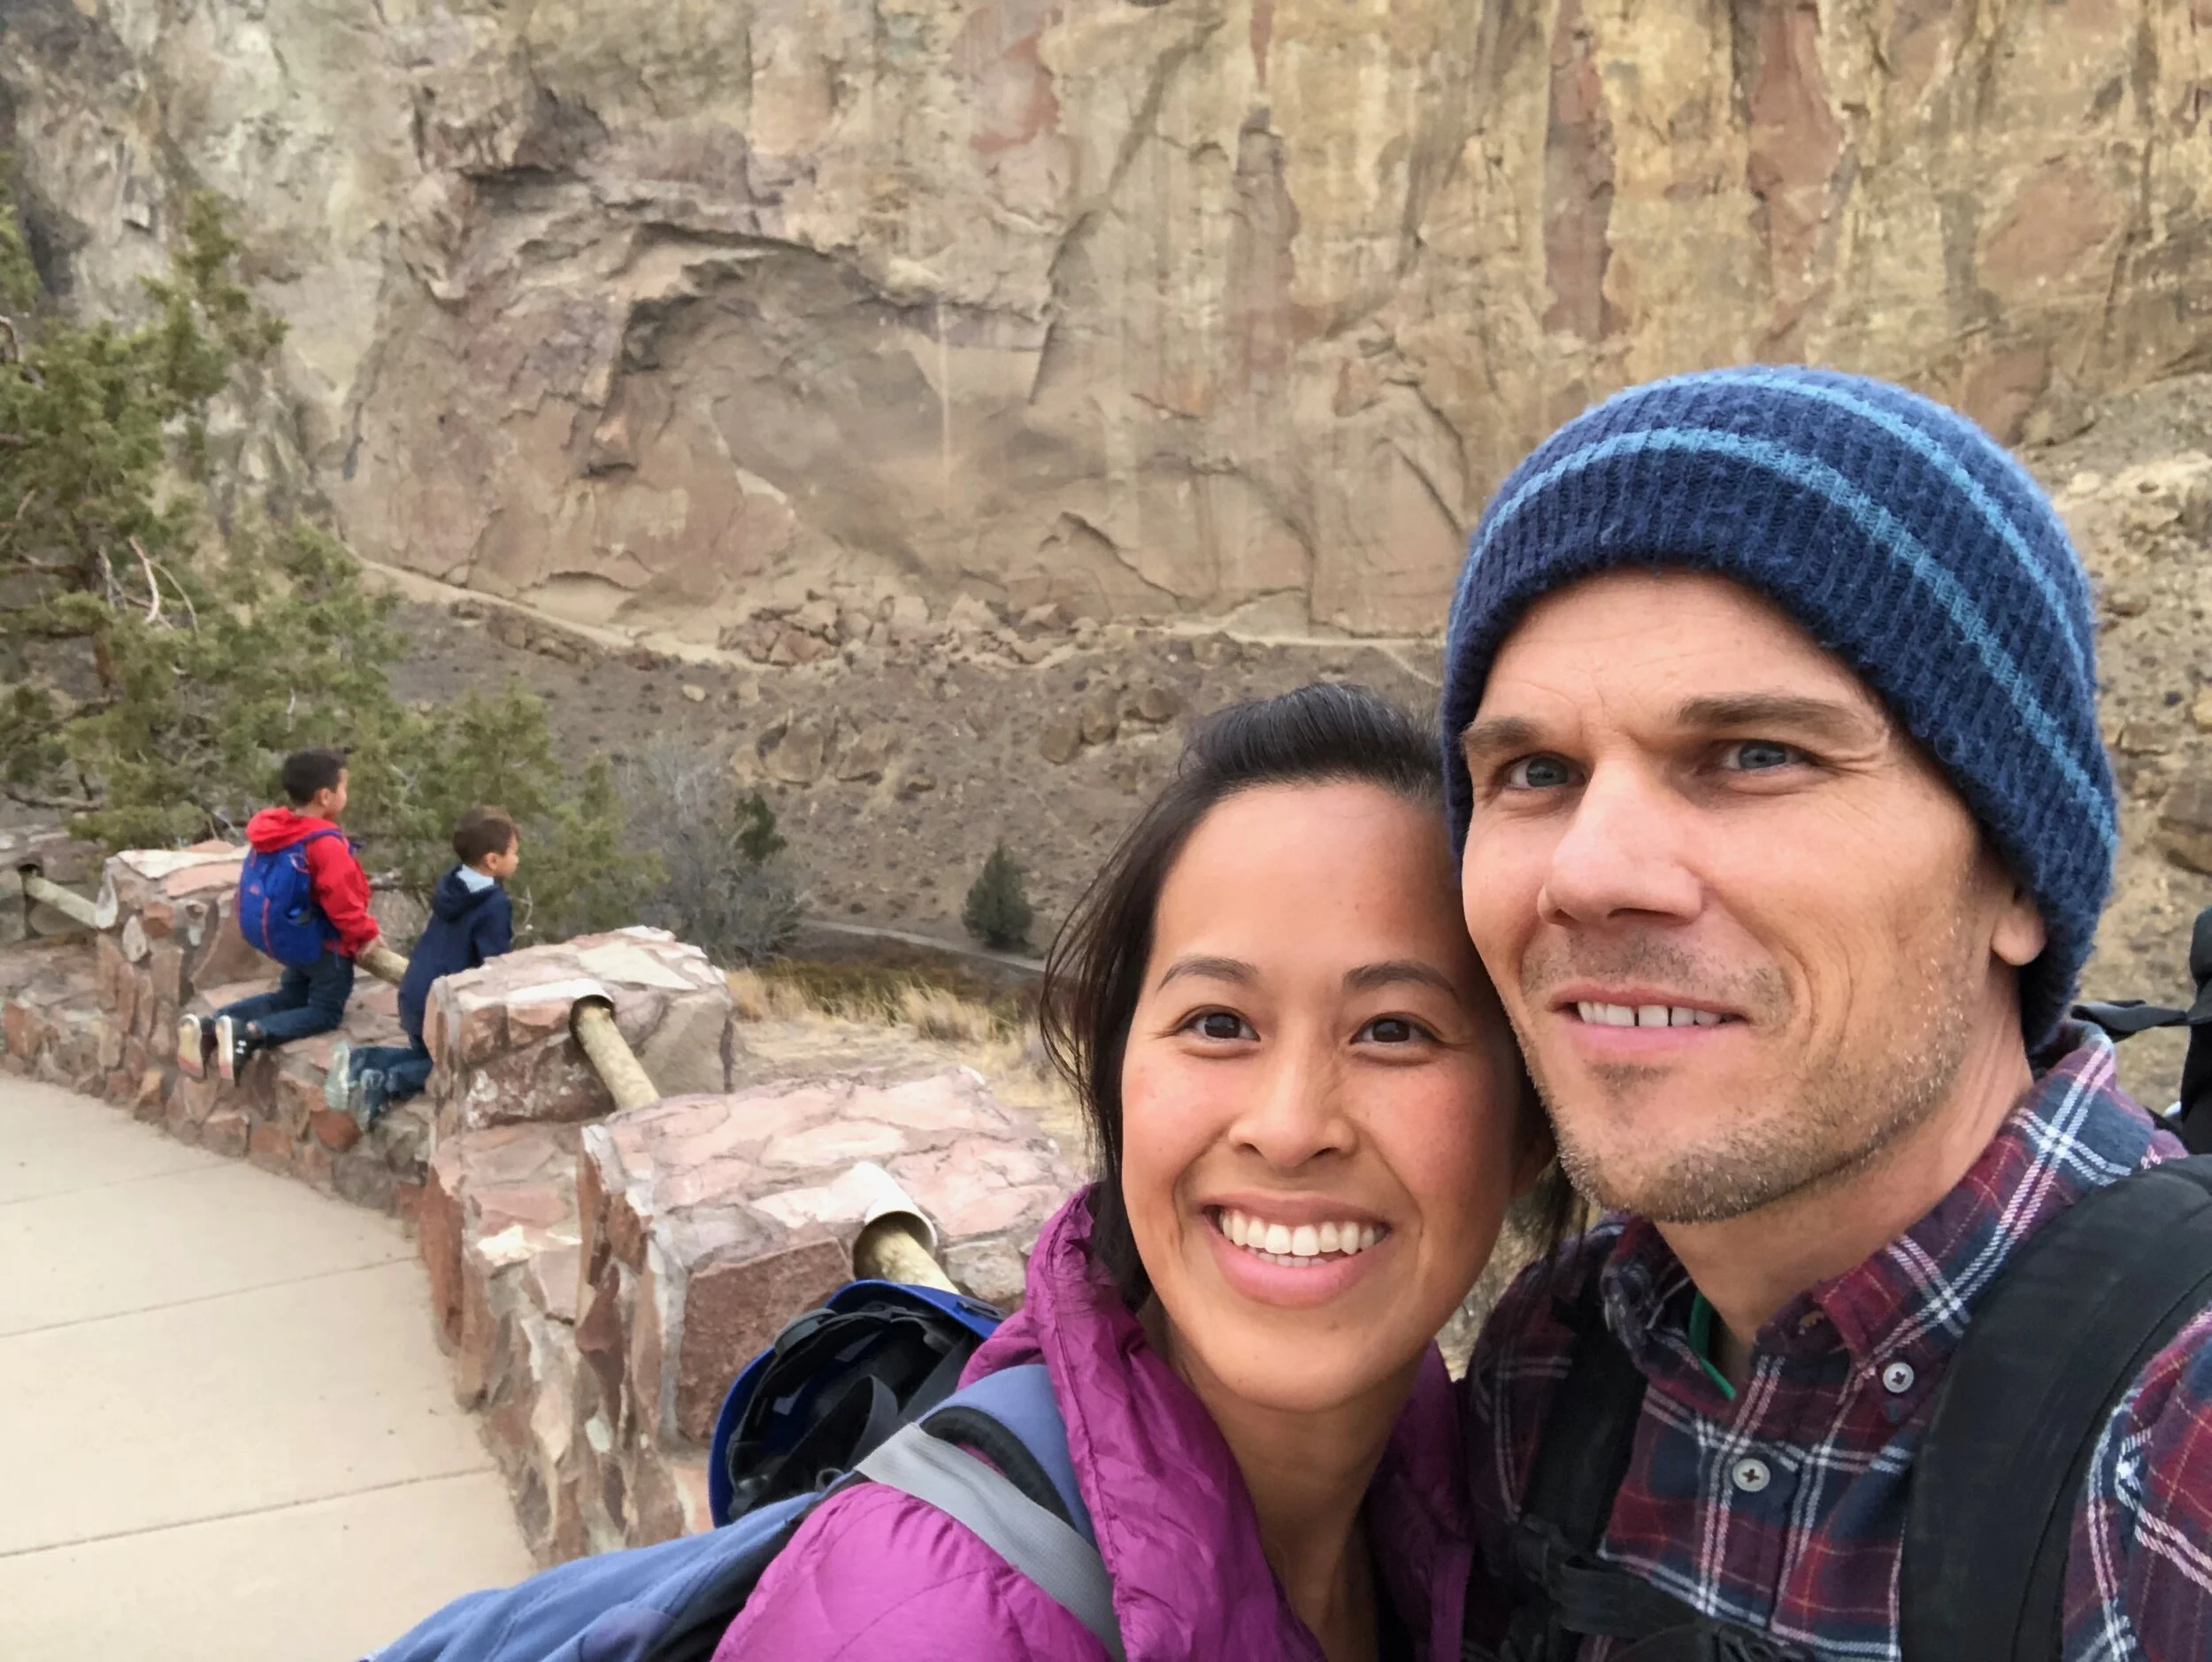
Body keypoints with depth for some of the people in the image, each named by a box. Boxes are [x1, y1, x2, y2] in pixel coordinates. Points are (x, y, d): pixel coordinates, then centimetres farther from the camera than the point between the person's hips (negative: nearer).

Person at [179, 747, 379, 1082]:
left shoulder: (277, 833, 2)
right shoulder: (326, 845, -28)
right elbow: (342, 901, -27)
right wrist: (365, 934, -10)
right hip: (327, 943, -9)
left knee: (289, 997, 24)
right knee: (326, 1011, 3)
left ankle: (207, 1026, 6)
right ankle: (249, 1034, -20)